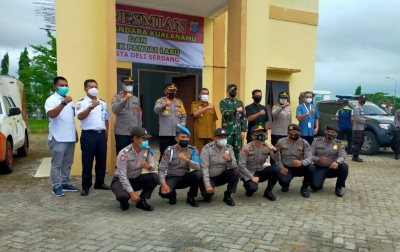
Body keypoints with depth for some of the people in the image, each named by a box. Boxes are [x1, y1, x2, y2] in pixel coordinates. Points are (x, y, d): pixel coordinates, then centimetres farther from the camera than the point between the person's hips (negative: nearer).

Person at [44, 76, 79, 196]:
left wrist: (75, 133, 19)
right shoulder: (51, 100, -8)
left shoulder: (69, 100, 16)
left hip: (70, 138, 7)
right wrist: (64, 103, -35)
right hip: (58, 138, -7)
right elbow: (51, 114, -27)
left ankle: (66, 183, 23)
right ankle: (56, 187, 8)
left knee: (67, 163, 14)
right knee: (57, 164, 0)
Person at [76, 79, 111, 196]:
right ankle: (86, 186, 11)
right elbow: (80, 117, -21)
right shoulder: (81, 102, -3)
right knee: (87, 161, 1)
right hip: (88, 135, -5)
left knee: (102, 160, 11)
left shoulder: (103, 103, 13)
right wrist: (91, 107, -32)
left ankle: (100, 183, 25)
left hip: (101, 134, 5)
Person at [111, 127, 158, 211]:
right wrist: (132, 193, -33)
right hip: (120, 180, -5)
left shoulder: (147, 150, -10)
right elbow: (122, 176, -27)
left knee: (154, 177, -22)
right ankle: (124, 202, 3)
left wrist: (148, 166, -36)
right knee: (123, 195, -37)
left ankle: (141, 201, -5)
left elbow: (153, 166, -10)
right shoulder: (124, 153, -26)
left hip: (136, 179, 5)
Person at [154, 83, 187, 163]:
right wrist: (163, 106, -42)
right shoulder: (160, 101, 1)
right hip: (165, 134, -4)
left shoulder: (179, 102, 14)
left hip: (177, 133, 4)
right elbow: (156, 109, -21)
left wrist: (182, 125, -6)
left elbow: (184, 116, 13)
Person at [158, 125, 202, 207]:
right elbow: (161, 169, -15)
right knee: (164, 192, -32)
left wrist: (187, 159, -38)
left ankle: (191, 197, -3)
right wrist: (163, 184, -31)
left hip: (186, 177, 2)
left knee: (198, 174, -28)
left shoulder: (192, 150, -7)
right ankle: (172, 195, 10)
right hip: (172, 178, -2)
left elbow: (198, 167, -20)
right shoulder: (169, 151, -12)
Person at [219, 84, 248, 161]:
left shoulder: (240, 102, 12)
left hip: (238, 131, 4)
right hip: (227, 131, -4)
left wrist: (243, 130, 2)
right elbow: (225, 113, -18)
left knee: (238, 151, 8)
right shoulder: (223, 102, 1)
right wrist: (236, 110, -22)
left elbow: (243, 117, 9)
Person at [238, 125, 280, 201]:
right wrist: (252, 177, -23)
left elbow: (277, 160, -6)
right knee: (253, 187, -33)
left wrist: (275, 151, -26)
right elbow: (241, 165, -19)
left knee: (276, 169, -22)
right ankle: (248, 187, 8)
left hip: (261, 172, 5)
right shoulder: (247, 148, -17)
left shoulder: (267, 146, -5)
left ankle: (268, 191, -3)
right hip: (249, 173, -4)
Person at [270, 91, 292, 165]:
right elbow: (274, 113, -27)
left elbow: (290, 120, 18)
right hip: (276, 133, -5)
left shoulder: (288, 107, 14)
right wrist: (283, 106, -39)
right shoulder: (275, 106, -3)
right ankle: (273, 165, 7)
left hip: (286, 133, 5)